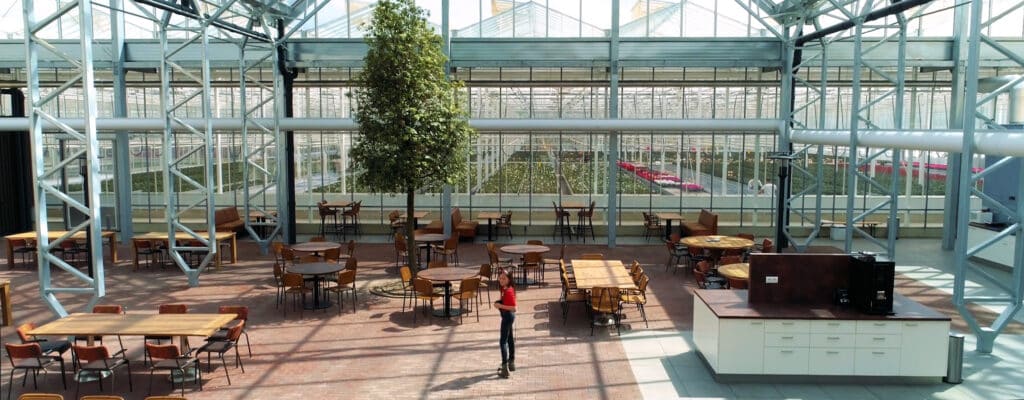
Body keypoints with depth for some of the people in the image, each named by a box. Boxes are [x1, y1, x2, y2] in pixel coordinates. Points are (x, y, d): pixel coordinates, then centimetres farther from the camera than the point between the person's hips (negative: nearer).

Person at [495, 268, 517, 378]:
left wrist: (500, 306, -28)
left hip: (507, 316, -10)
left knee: (503, 341, -6)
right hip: (508, 316, 10)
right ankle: (511, 363, 35)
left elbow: (513, 308, -30)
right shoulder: (505, 289, 4)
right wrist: (499, 302, 1)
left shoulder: (508, 291, -25)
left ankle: (505, 369, -7)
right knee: (510, 339, 20)